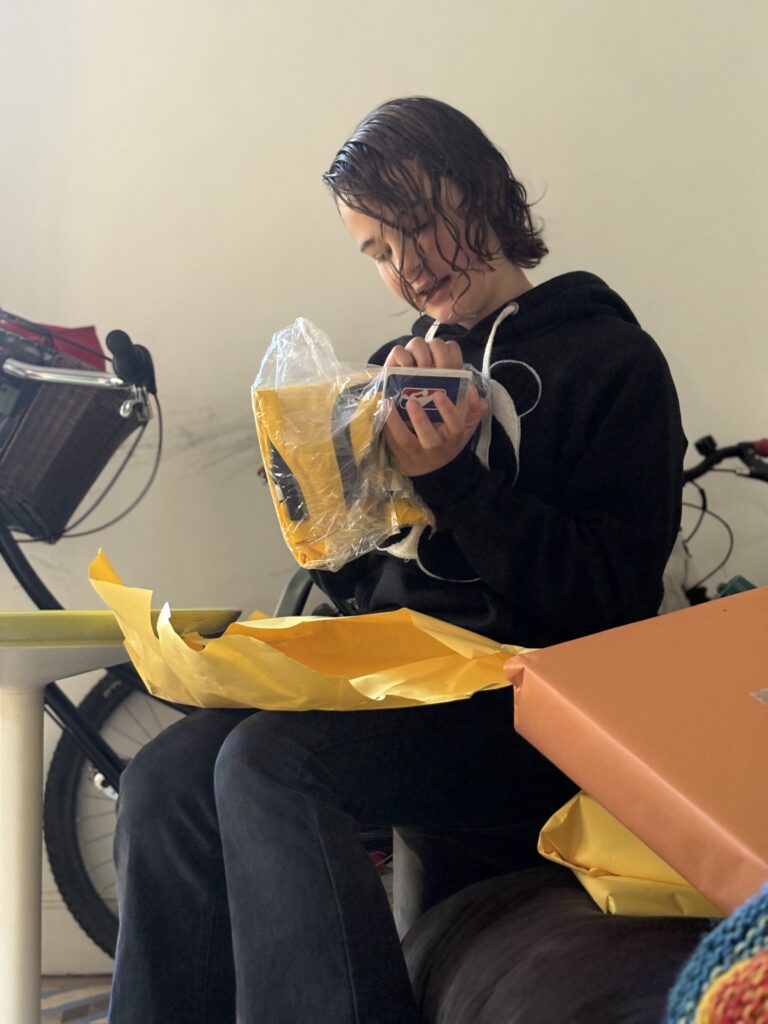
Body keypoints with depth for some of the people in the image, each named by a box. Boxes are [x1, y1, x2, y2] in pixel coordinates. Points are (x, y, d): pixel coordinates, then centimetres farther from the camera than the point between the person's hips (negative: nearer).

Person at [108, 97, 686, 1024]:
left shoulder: (611, 360, 0)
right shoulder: (404, 365, 20)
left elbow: (609, 604, -9)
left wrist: (452, 478, -16)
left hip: (523, 704, -6)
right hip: (389, 668, 6)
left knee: (271, 764, -31)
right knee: (163, 780, -21)